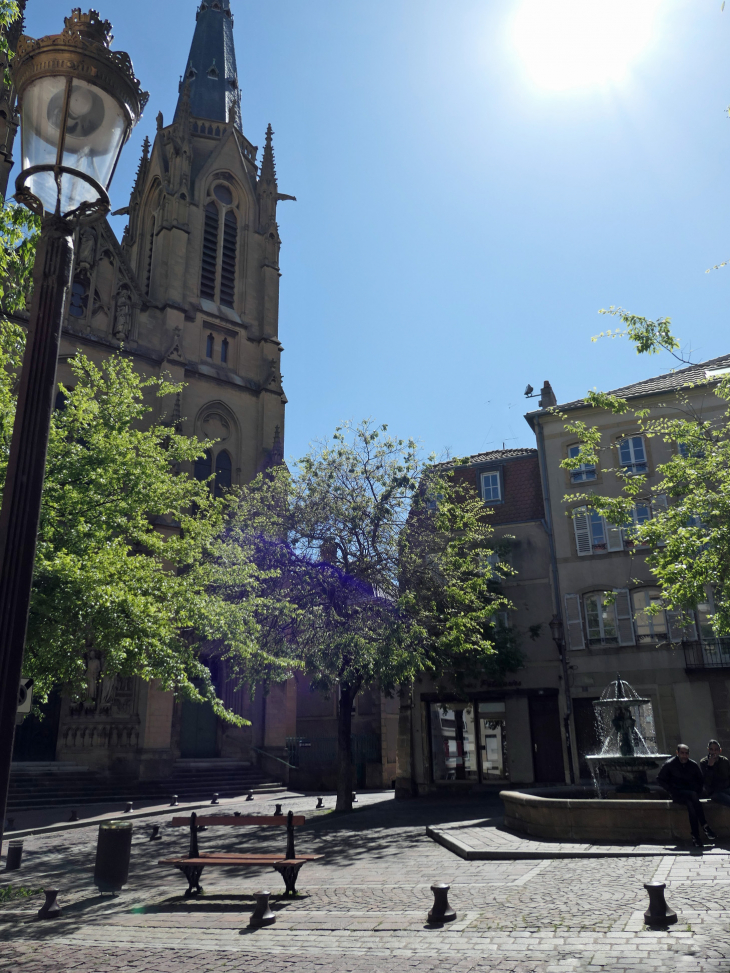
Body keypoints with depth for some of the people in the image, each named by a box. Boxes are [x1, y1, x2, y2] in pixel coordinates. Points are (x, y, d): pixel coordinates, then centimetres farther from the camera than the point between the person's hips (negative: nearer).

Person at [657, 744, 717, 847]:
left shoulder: (693, 765, 7)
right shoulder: (670, 764, 0)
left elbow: (701, 781, 21)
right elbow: (660, 779, 6)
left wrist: (698, 791, 3)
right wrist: (672, 790, -5)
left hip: (692, 794, 2)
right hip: (678, 795, -2)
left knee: (690, 804, -34)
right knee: (693, 795, -34)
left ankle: (696, 836, -36)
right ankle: (705, 826, -32)